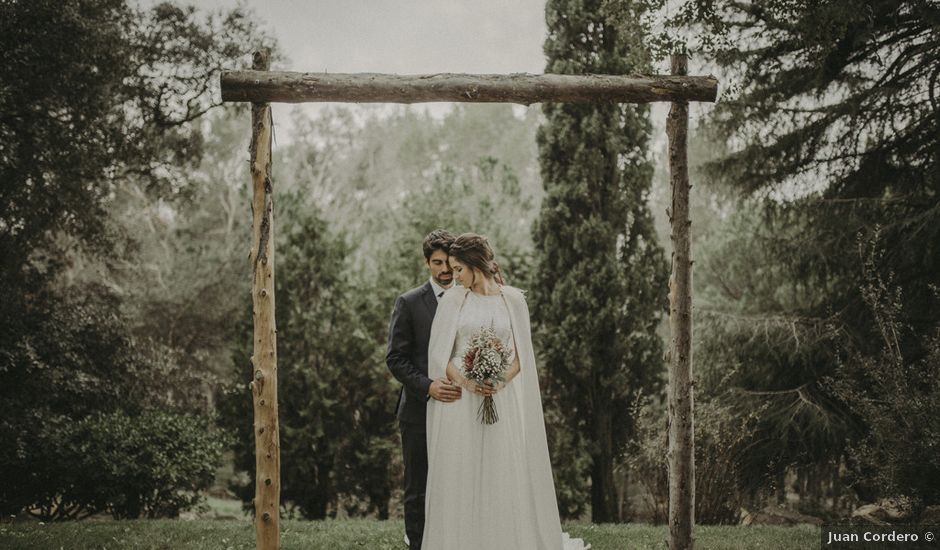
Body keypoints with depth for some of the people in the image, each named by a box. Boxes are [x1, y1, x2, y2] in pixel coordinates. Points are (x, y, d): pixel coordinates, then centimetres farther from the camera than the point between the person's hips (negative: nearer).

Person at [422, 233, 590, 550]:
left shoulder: (513, 299, 4)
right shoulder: (452, 301, 4)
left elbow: (521, 354, 4)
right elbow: (439, 355, 1)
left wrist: (500, 382, -14)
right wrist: (468, 383, -14)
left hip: (502, 401, 0)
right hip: (460, 403, 0)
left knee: (505, 478, -2)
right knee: (461, 481, 0)